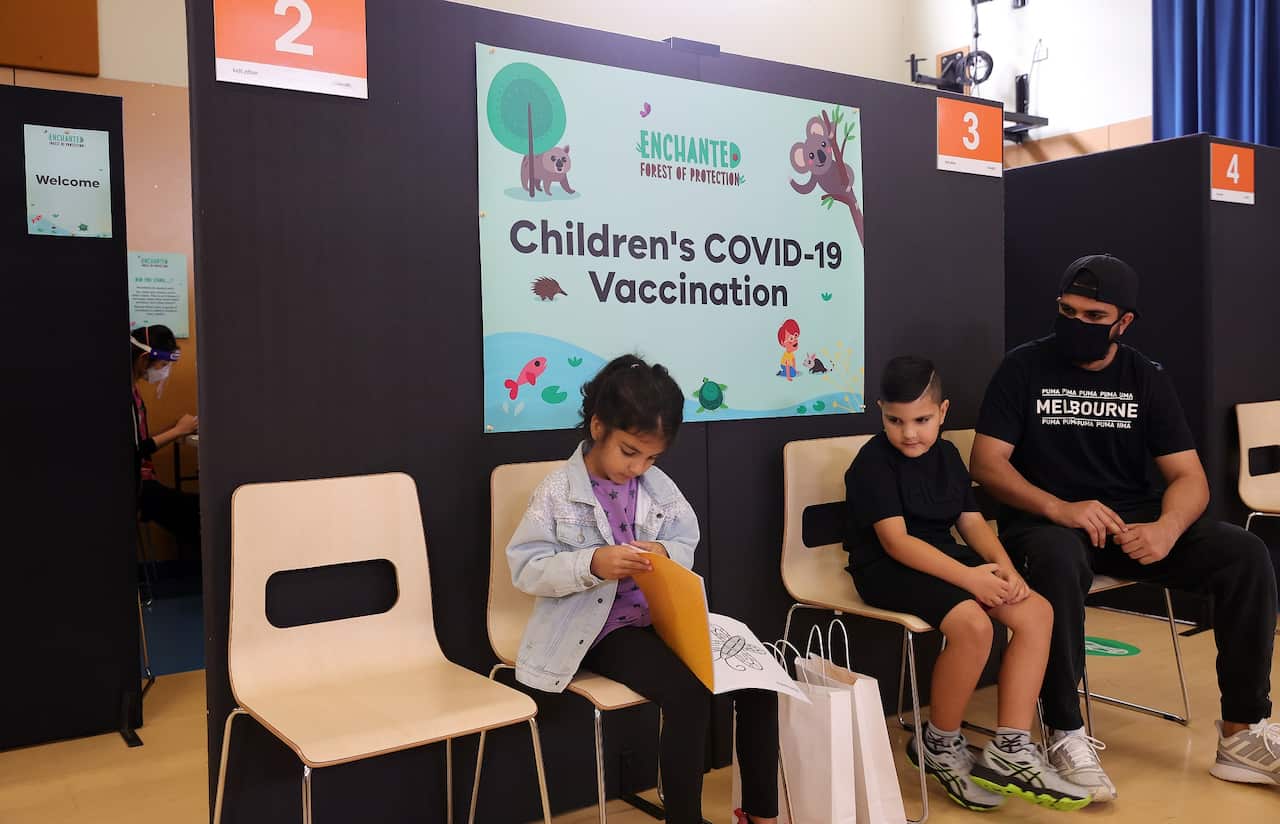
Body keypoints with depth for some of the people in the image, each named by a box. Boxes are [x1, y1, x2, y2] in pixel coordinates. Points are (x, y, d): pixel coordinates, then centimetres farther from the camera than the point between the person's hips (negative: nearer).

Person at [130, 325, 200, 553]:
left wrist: (177, 429, 4)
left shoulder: (133, 391, 15)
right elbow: (135, 451, -19)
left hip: (143, 482, 9)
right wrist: (177, 431, -9)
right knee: (198, 511, -19)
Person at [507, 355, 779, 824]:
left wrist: (666, 555, -13)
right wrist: (591, 564, -26)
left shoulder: (659, 487, 4)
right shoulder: (558, 493, -9)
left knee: (757, 681, -10)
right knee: (688, 693, -29)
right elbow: (525, 568, -10)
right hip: (604, 628, -5)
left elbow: (688, 546, 13)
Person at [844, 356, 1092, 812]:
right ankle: (940, 745, -6)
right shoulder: (873, 462, -13)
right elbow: (896, 540, -21)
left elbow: (972, 521, 9)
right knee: (973, 624, -32)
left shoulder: (946, 454, 11)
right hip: (887, 569, -8)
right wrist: (968, 576, -29)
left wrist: (1004, 567, -11)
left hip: (944, 559, 8)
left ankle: (1010, 751, -9)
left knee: (1036, 611, -10)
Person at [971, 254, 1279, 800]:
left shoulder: (1147, 379, 7)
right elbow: (987, 463, -8)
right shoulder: (1024, 367, -1)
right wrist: (1061, 509, -24)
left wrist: (1167, 529, -22)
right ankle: (1066, 735, -25)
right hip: (1047, 523, -4)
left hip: (1136, 523, 4)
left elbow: (1189, 477, 2)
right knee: (1058, 559, -38)